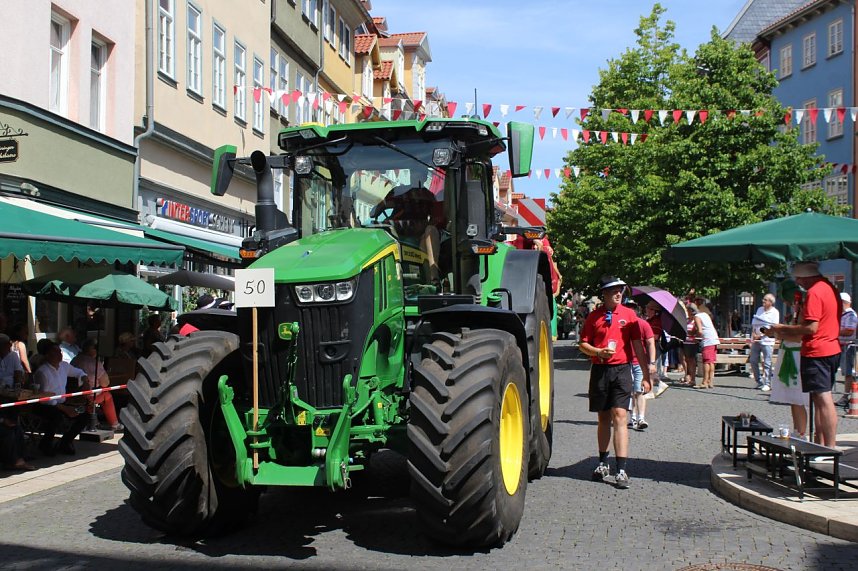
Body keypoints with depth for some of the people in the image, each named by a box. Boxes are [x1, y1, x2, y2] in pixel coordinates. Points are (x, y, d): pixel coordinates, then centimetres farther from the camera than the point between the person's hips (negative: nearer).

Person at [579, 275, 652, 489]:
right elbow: (583, 344, 8)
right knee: (604, 419, 12)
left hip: (621, 369, -2)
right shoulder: (594, 316, 5)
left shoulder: (628, 314, 3)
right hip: (600, 370, 2)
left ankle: (621, 471, -10)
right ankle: (603, 464, 25)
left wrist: (646, 374, 2)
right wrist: (598, 352, -13)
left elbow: (638, 345, 4)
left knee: (619, 417, -9)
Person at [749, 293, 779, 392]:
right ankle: (759, 382, 18)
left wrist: (760, 335, -16)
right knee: (753, 361, 6)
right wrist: (753, 333, -1)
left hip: (767, 340, -6)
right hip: (756, 340, 6)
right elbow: (754, 322, 15)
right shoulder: (760, 309, 13)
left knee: (767, 363, -4)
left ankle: (767, 384, 2)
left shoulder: (775, 312, -5)